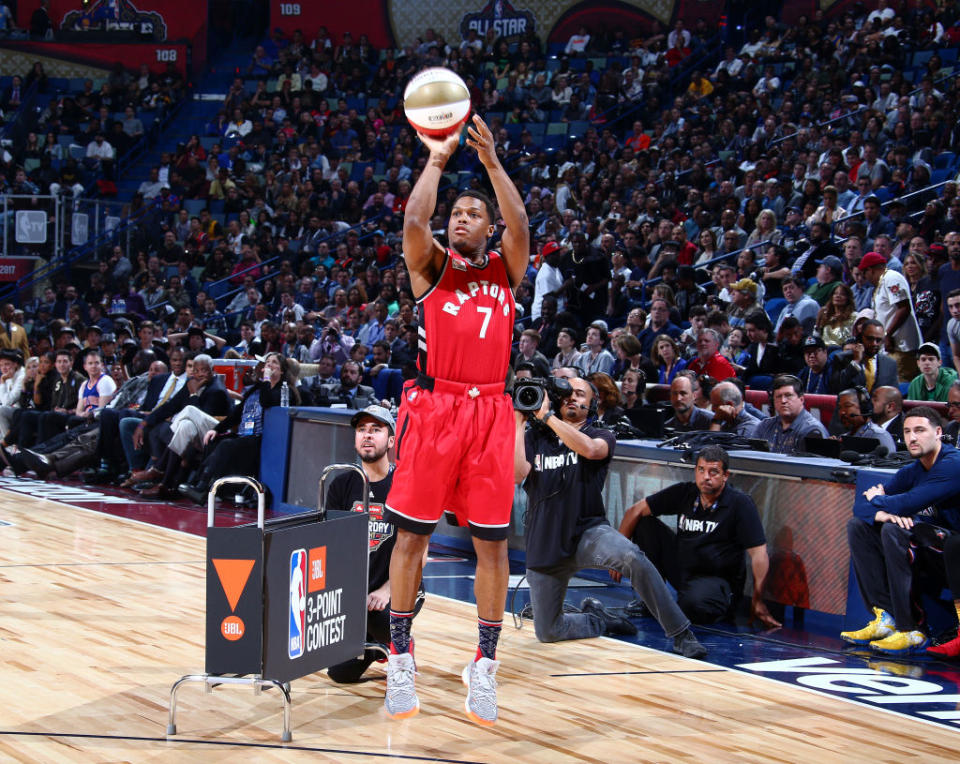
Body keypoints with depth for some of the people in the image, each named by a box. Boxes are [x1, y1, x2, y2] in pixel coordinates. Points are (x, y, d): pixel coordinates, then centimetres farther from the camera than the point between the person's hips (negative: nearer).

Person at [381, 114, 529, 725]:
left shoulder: (505, 269, 13)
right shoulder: (432, 264, 9)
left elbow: (520, 226, -8)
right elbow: (414, 222, -12)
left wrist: (491, 160, -13)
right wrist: (437, 159, -8)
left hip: (490, 410, 1)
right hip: (432, 406, -1)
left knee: (492, 541, 2)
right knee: (411, 532, 0)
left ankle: (486, 663, 11)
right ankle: (401, 655, 13)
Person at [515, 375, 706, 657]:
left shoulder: (601, 436, 4)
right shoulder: (535, 437, 9)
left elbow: (589, 448, -22)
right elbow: (517, 474, -8)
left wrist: (545, 415, -17)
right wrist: (520, 423, -7)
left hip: (588, 531, -2)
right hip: (545, 543, 3)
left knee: (632, 557, -35)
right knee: (547, 632, 2)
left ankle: (680, 633, -24)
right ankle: (597, 619, 32)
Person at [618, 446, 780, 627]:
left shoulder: (740, 503, -14)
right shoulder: (684, 493, -2)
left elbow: (758, 553, -18)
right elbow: (636, 511, 1)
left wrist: (757, 600, -22)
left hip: (717, 579, -5)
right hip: (681, 568, 6)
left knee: (694, 605, -39)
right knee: (644, 524, -5)